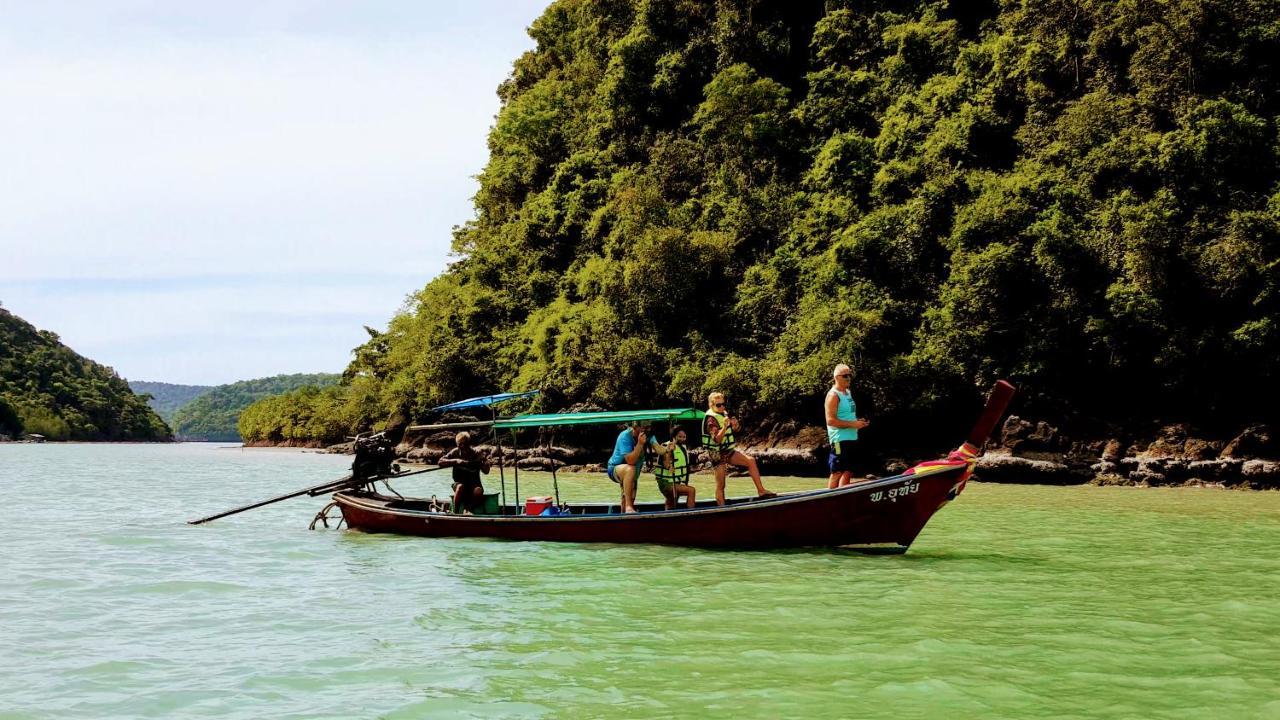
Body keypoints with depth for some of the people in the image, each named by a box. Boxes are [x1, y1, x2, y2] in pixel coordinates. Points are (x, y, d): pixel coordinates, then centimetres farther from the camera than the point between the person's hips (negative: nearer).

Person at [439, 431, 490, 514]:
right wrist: (455, 461, -21)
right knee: (460, 487, -35)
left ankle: (468, 509, -12)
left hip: (474, 483, 0)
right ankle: (455, 512, -29)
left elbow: (486, 471, -10)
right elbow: (441, 462, -10)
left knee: (478, 491, -34)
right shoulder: (455, 453, -1)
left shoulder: (476, 454, -5)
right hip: (459, 482, 0)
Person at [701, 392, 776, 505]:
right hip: (718, 454, -7)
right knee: (720, 485, -3)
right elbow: (717, 439, -26)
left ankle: (761, 491, -10)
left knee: (751, 461, -10)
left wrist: (735, 425, -8)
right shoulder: (711, 419, -17)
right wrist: (724, 427, -39)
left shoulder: (725, 414, 6)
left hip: (728, 451, 7)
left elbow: (736, 430, 16)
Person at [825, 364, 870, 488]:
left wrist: (858, 422, 9)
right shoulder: (833, 395, -11)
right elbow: (831, 420, -19)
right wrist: (853, 424, -19)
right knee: (837, 472, -7)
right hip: (840, 440, -9)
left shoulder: (848, 393, 17)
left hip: (850, 439, 9)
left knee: (848, 472, 11)